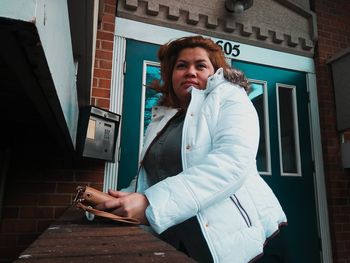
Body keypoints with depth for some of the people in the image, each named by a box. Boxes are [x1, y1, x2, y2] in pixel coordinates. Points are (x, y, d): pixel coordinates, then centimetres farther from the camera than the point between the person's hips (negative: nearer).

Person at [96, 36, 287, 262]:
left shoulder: (228, 97, -2)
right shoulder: (162, 118, 15)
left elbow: (232, 161, -20)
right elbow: (151, 175, 17)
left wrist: (151, 203, -25)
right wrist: (123, 200, -3)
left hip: (234, 237, -4)